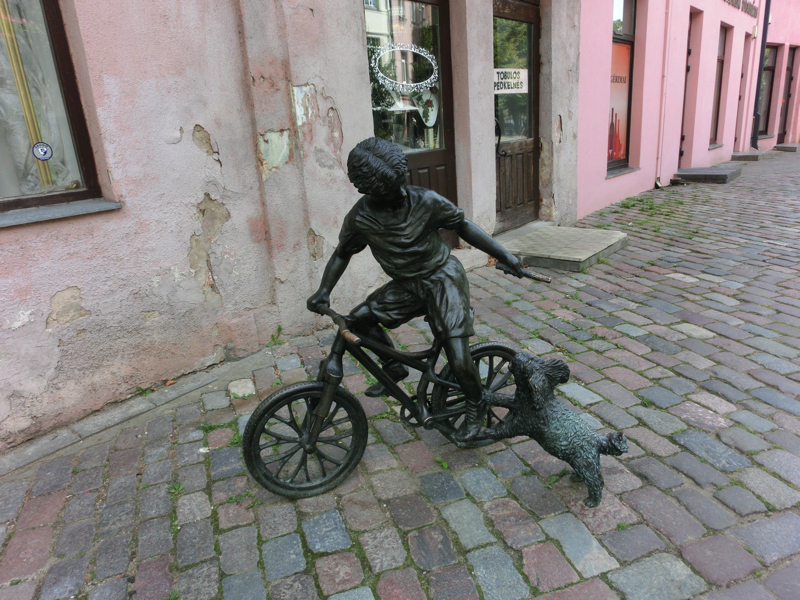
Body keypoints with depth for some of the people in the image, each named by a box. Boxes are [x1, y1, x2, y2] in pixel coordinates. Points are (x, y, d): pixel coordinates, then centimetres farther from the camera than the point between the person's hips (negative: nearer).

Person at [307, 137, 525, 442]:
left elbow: (462, 226, -6)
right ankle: (394, 367, 17)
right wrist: (324, 290, -9)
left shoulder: (425, 201, -19)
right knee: (359, 318, -8)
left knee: (459, 363, -13)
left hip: (443, 279, -4)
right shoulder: (359, 219, -12)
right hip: (406, 284, 4)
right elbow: (342, 253, 5)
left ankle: (475, 407, 20)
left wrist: (505, 255, -7)